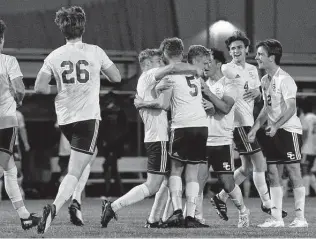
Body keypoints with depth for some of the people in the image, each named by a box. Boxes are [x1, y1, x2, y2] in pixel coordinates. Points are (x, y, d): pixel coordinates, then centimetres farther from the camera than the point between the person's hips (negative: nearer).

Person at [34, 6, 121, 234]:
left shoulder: (54, 56, 0)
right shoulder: (95, 52, -4)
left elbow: (39, 87, -3)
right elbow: (116, 78, 4)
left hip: (64, 119, 4)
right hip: (88, 117, -4)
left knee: (90, 153, 30)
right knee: (74, 172, -7)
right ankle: (54, 207, -29)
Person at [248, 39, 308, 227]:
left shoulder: (284, 79, -14)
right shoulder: (265, 80, 13)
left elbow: (291, 108, -19)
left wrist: (276, 126, -29)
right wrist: (255, 129, 16)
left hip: (289, 129, -8)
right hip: (273, 131, 8)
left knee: (294, 172, -6)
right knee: (273, 173, 5)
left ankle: (300, 217, -3)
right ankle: (276, 218, 7)